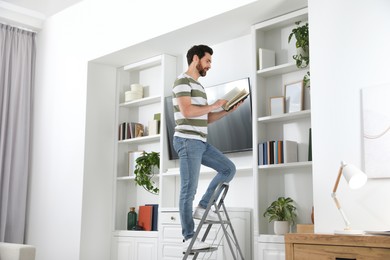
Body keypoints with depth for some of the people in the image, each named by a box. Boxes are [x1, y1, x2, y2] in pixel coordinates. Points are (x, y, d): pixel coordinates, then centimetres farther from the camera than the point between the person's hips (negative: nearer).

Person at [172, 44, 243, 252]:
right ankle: (188, 239, 0)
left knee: (229, 168, 9)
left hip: (201, 142, 9)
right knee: (189, 190, -6)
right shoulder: (182, 81, -7)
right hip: (188, 141, -9)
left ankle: (202, 208, 10)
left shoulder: (198, 85, 22)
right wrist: (214, 105, -10)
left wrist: (228, 110, 12)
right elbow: (187, 112, -21)